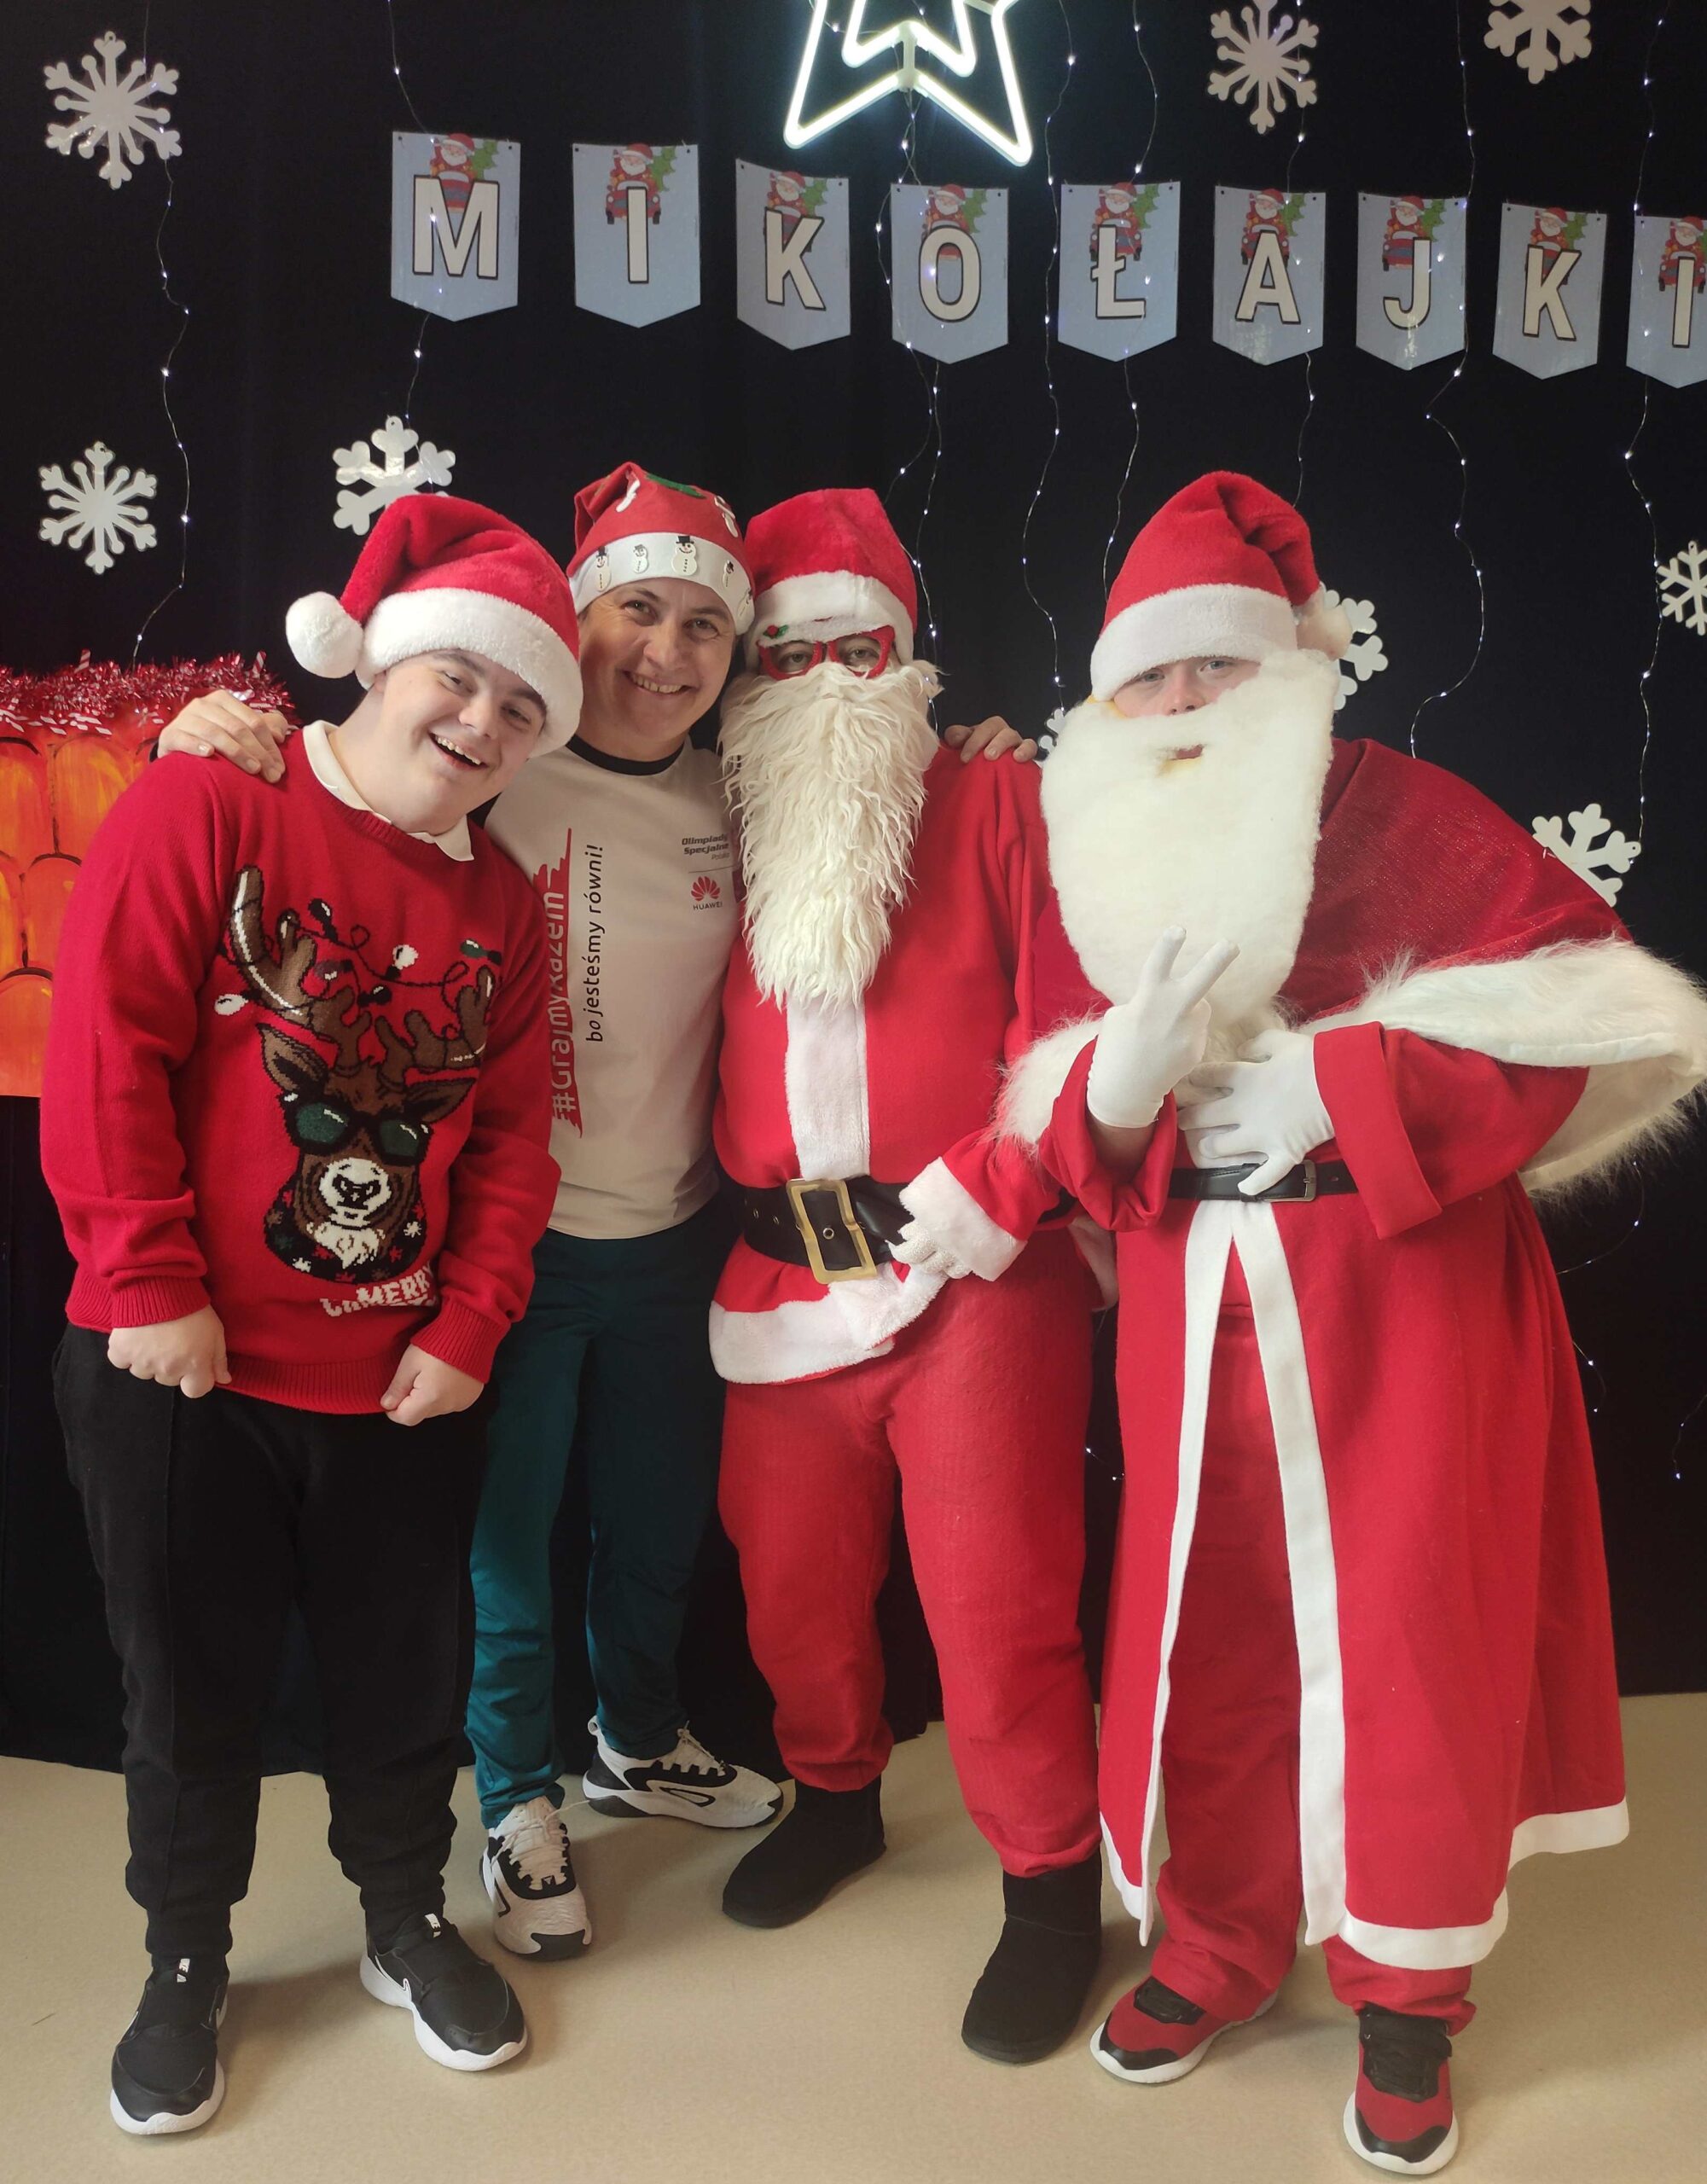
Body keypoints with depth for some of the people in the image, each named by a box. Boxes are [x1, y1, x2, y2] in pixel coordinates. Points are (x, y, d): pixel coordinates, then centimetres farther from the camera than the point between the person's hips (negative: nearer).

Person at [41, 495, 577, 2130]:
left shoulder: (502, 907, 6)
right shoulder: (205, 810, -8)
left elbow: (511, 1140, 5)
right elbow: (103, 1054, -13)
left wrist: (469, 1328, -3)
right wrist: (151, 1283, -14)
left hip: (402, 1382, 4)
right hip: (180, 1369, -3)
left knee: (405, 1668, 16)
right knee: (192, 1677, 14)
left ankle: (409, 1924, 41)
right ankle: (185, 1966, 37)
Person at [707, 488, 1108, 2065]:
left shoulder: (993, 807, 0)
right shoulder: (730, 839, 10)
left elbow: (1070, 1023, -8)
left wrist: (988, 1188, -15)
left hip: (977, 1272, -4)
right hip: (784, 1282, 4)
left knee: (994, 1597, 1)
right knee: (793, 1578, 16)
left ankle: (1052, 1882, 23)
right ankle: (836, 1796, 42)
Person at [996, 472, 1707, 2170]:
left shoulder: (1392, 809, -6)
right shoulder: (1098, 856, 8)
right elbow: (1055, 1121, 6)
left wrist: (1338, 1085, -19)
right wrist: (1122, 1074, -17)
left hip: (1409, 1283, -3)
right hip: (1195, 1306, 4)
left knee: (1410, 1631, 5)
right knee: (1210, 1630, 10)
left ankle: (1408, 1986, 29)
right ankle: (1222, 1935, 35)